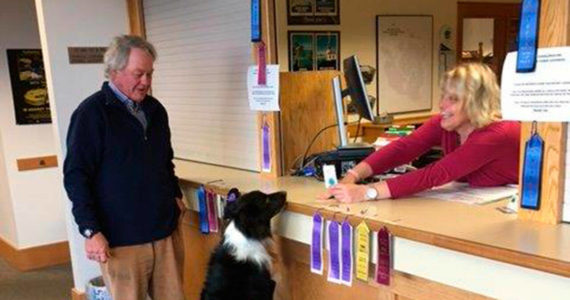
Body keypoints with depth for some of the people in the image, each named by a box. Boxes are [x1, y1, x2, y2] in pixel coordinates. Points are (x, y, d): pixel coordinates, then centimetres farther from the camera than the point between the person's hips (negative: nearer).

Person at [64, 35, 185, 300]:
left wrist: (176, 195, 14)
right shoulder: (91, 113, -8)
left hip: (166, 229, 6)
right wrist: (90, 231, -13)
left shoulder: (155, 109, 11)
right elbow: (75, 176, -9)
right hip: (121, 239, -5)